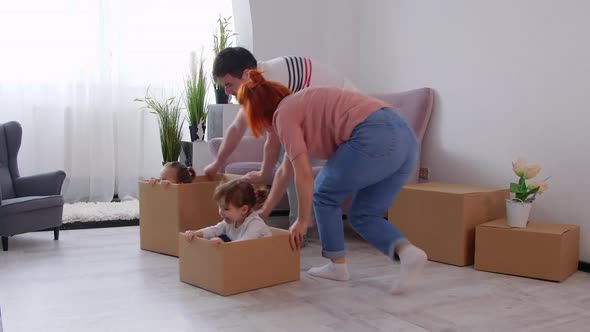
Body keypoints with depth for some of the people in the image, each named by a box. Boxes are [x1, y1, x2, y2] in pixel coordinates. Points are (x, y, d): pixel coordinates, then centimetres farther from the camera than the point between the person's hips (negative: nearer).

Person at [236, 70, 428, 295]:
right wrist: (264, 212, 47)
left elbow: (303, 175, -4)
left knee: (325, 195, 16)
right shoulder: (298, 107, 31)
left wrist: (302, 221, 8)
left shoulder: (284, 114, 4)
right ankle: (408, 252, -5)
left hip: (376, 139, -9)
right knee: (362, 216, 18)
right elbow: (285, 171, 40)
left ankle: (337, 265, 22)